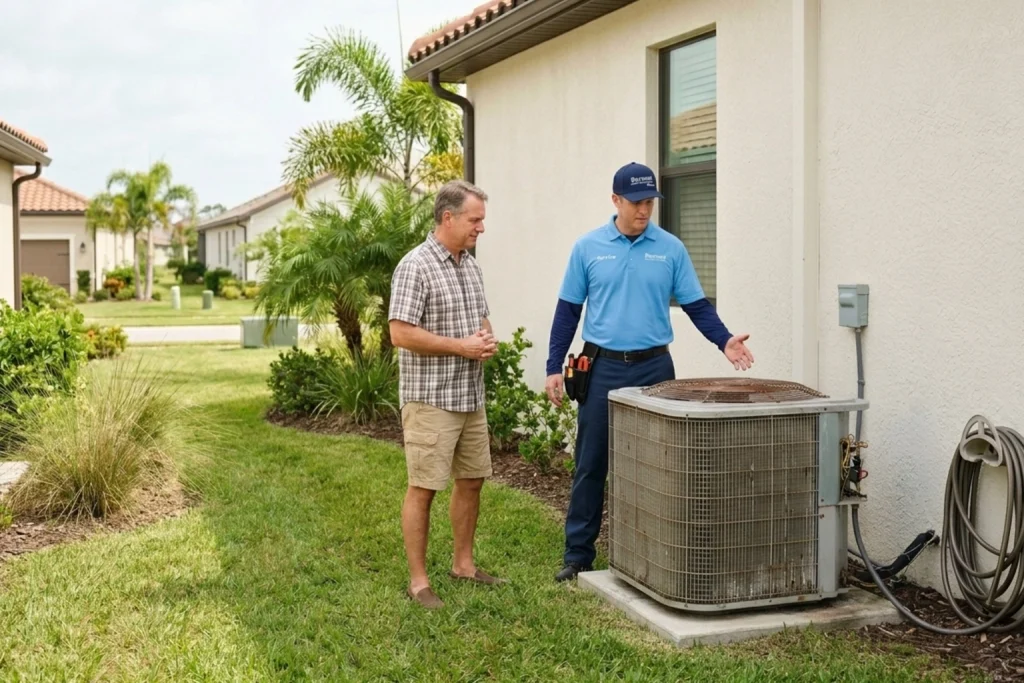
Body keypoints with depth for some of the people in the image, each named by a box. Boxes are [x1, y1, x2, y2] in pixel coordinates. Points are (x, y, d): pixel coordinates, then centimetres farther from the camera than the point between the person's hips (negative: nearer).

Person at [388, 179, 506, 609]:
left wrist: (488, 339, -1)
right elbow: (401, 333, -20)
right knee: (423, 488, -2)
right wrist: (461, 346, -18)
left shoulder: (470, 265, 12)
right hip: (430, 399, -8)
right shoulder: (415, 266, -14)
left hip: (470, 396, 8)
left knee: (472, 479, 15)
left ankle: (463, 564, 29)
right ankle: (418, 580, 7)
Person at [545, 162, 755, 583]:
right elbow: (568, 310, 4)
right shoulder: (588, 248, 1)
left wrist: (724, 340, -14)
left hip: (653, 368, 1)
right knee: (590, 465, 4)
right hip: (602, 368, 0)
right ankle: (578, 555, 13)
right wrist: (554, 367, 1)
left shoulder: (670, 249, 2)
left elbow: (696, 305, 3)